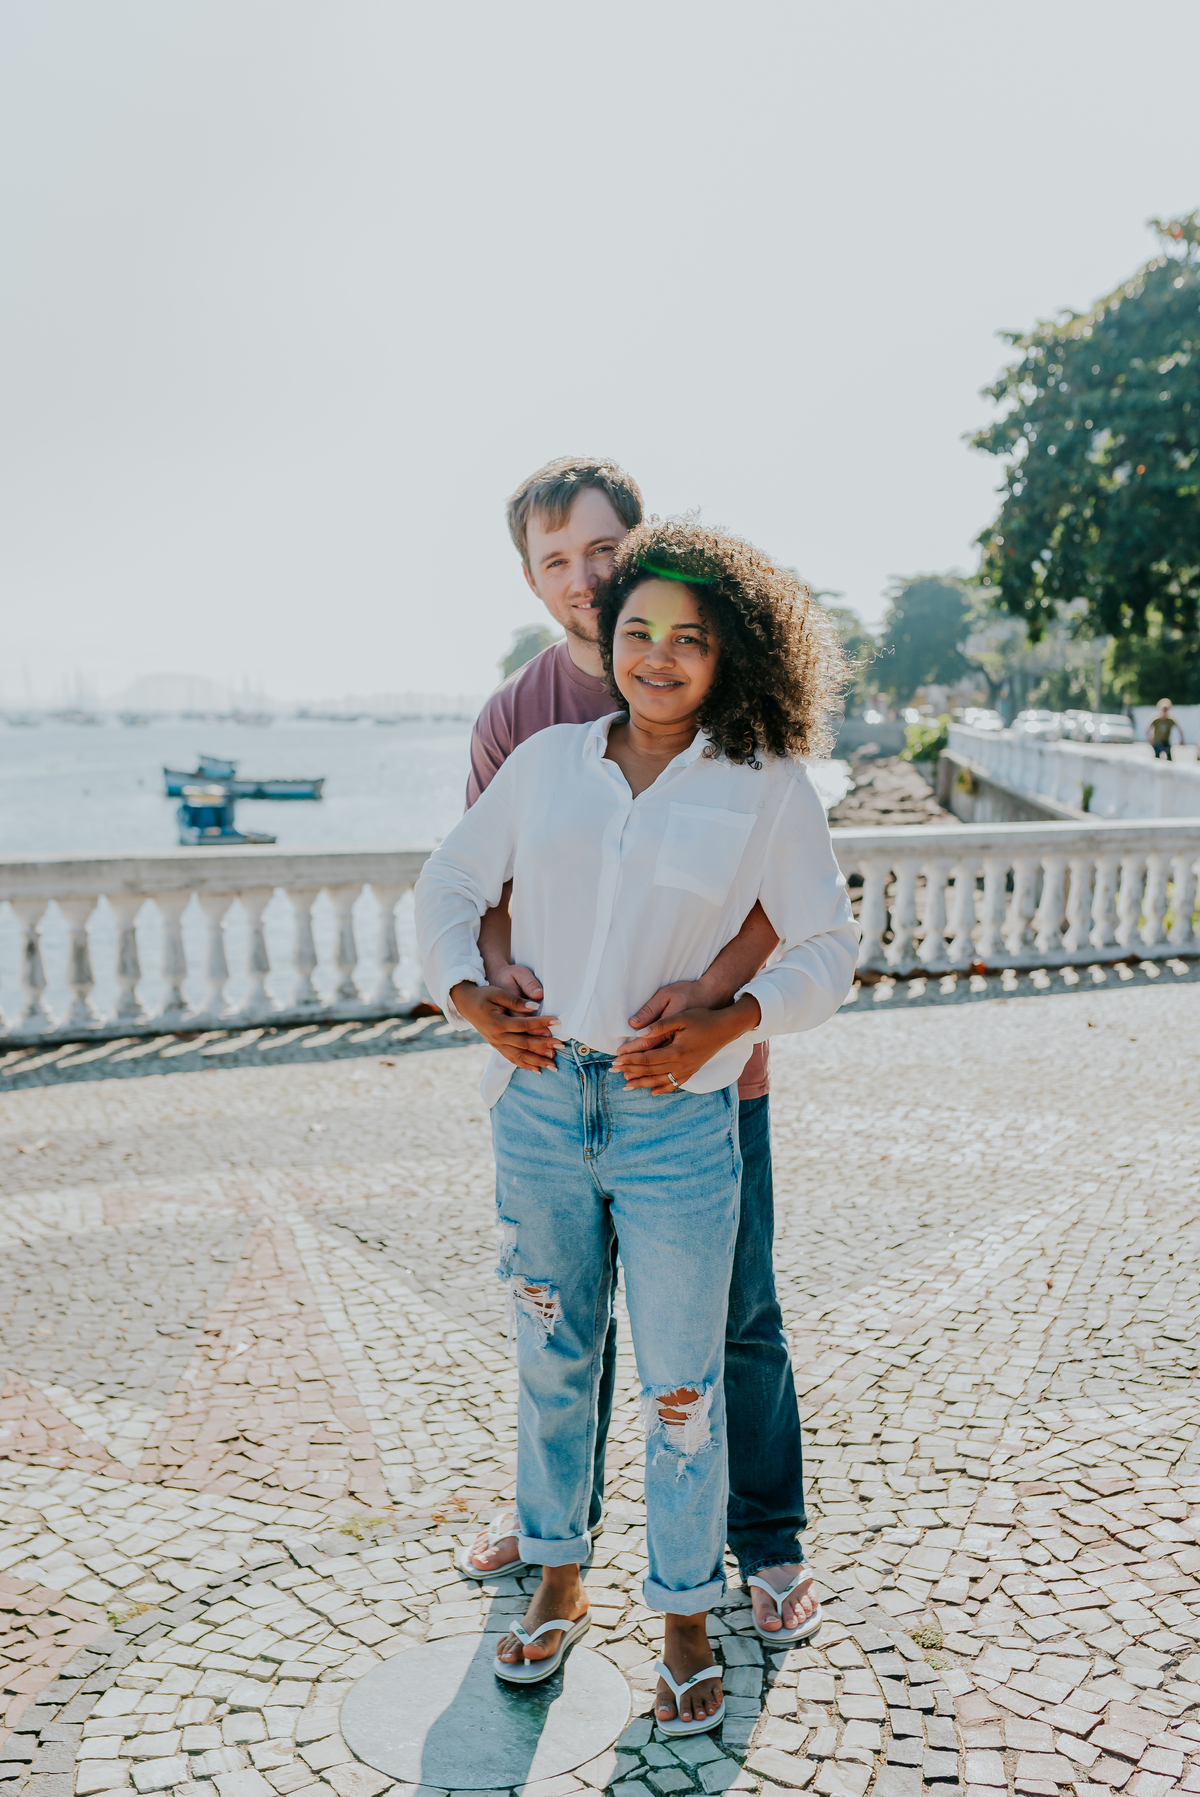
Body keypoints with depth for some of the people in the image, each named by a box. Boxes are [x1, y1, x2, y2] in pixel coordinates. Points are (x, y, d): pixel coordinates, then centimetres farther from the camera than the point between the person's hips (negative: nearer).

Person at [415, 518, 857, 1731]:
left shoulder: (766, 789, -2)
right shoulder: (545, 761, 5)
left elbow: (827, 948, 1)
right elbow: (449, 883, 13)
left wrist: (721, 1025, -15)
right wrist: (464, 995, -5)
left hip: (679, 1122, -2)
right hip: (541, 1106, 3)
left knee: (678, 1389, 6)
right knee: (552, 1361, 16)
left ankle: (685, 1622, 29)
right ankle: (559, 1584, 38)